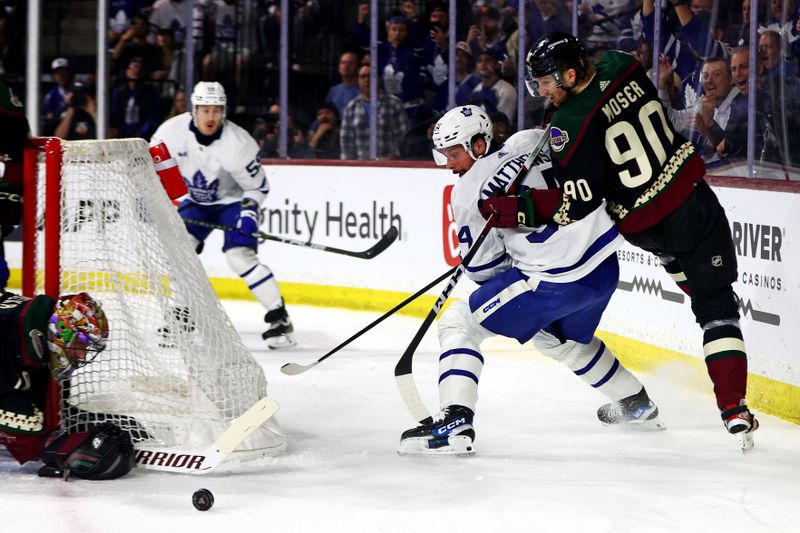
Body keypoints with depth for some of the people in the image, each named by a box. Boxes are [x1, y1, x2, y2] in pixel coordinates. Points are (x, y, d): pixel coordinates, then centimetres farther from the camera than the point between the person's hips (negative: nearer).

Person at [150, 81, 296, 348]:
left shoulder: (237, 143, -28)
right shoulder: (173, 130, -20)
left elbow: (258, 186, -16)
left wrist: (249, 212, -31)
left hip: (234, 200, -5)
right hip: (197, 201, 5)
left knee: (240, 256, -22)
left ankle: (279, 318, -16)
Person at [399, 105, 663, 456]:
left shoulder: (468, 193, -5)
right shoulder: (531, 141, 9)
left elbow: (483, 268, 0)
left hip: (556, 281, -8)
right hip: (605, 267, 8)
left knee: (457, 323, 2)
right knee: (562, 338, 37)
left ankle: (455, 422, -12)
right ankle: (636, 404, 50)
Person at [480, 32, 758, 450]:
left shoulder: (570, 126, -21)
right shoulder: (622, 67, -2)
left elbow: (579, 204, -21)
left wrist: (516, 209, -16)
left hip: (651, 228, -3)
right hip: (695, 194, 3)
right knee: (716, 307, 3)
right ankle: (734, 410, -4)